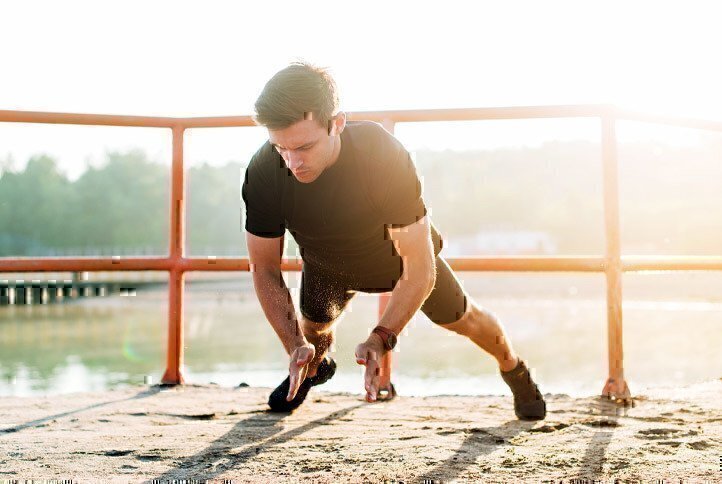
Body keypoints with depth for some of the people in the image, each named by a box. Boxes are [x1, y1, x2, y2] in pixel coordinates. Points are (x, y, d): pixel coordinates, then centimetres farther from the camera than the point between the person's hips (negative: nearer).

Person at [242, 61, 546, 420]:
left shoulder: (384, 155, -45)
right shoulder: (263, 173, -37)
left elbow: (419, 268, -42)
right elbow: (264, 268, -25)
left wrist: (380, 339, -55)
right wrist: (294, 345, -38)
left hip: (400, 249, -1)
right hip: (326, 262, 2)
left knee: (460, 319, 12)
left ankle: (515, 371, 45)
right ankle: (315, 365, 52)